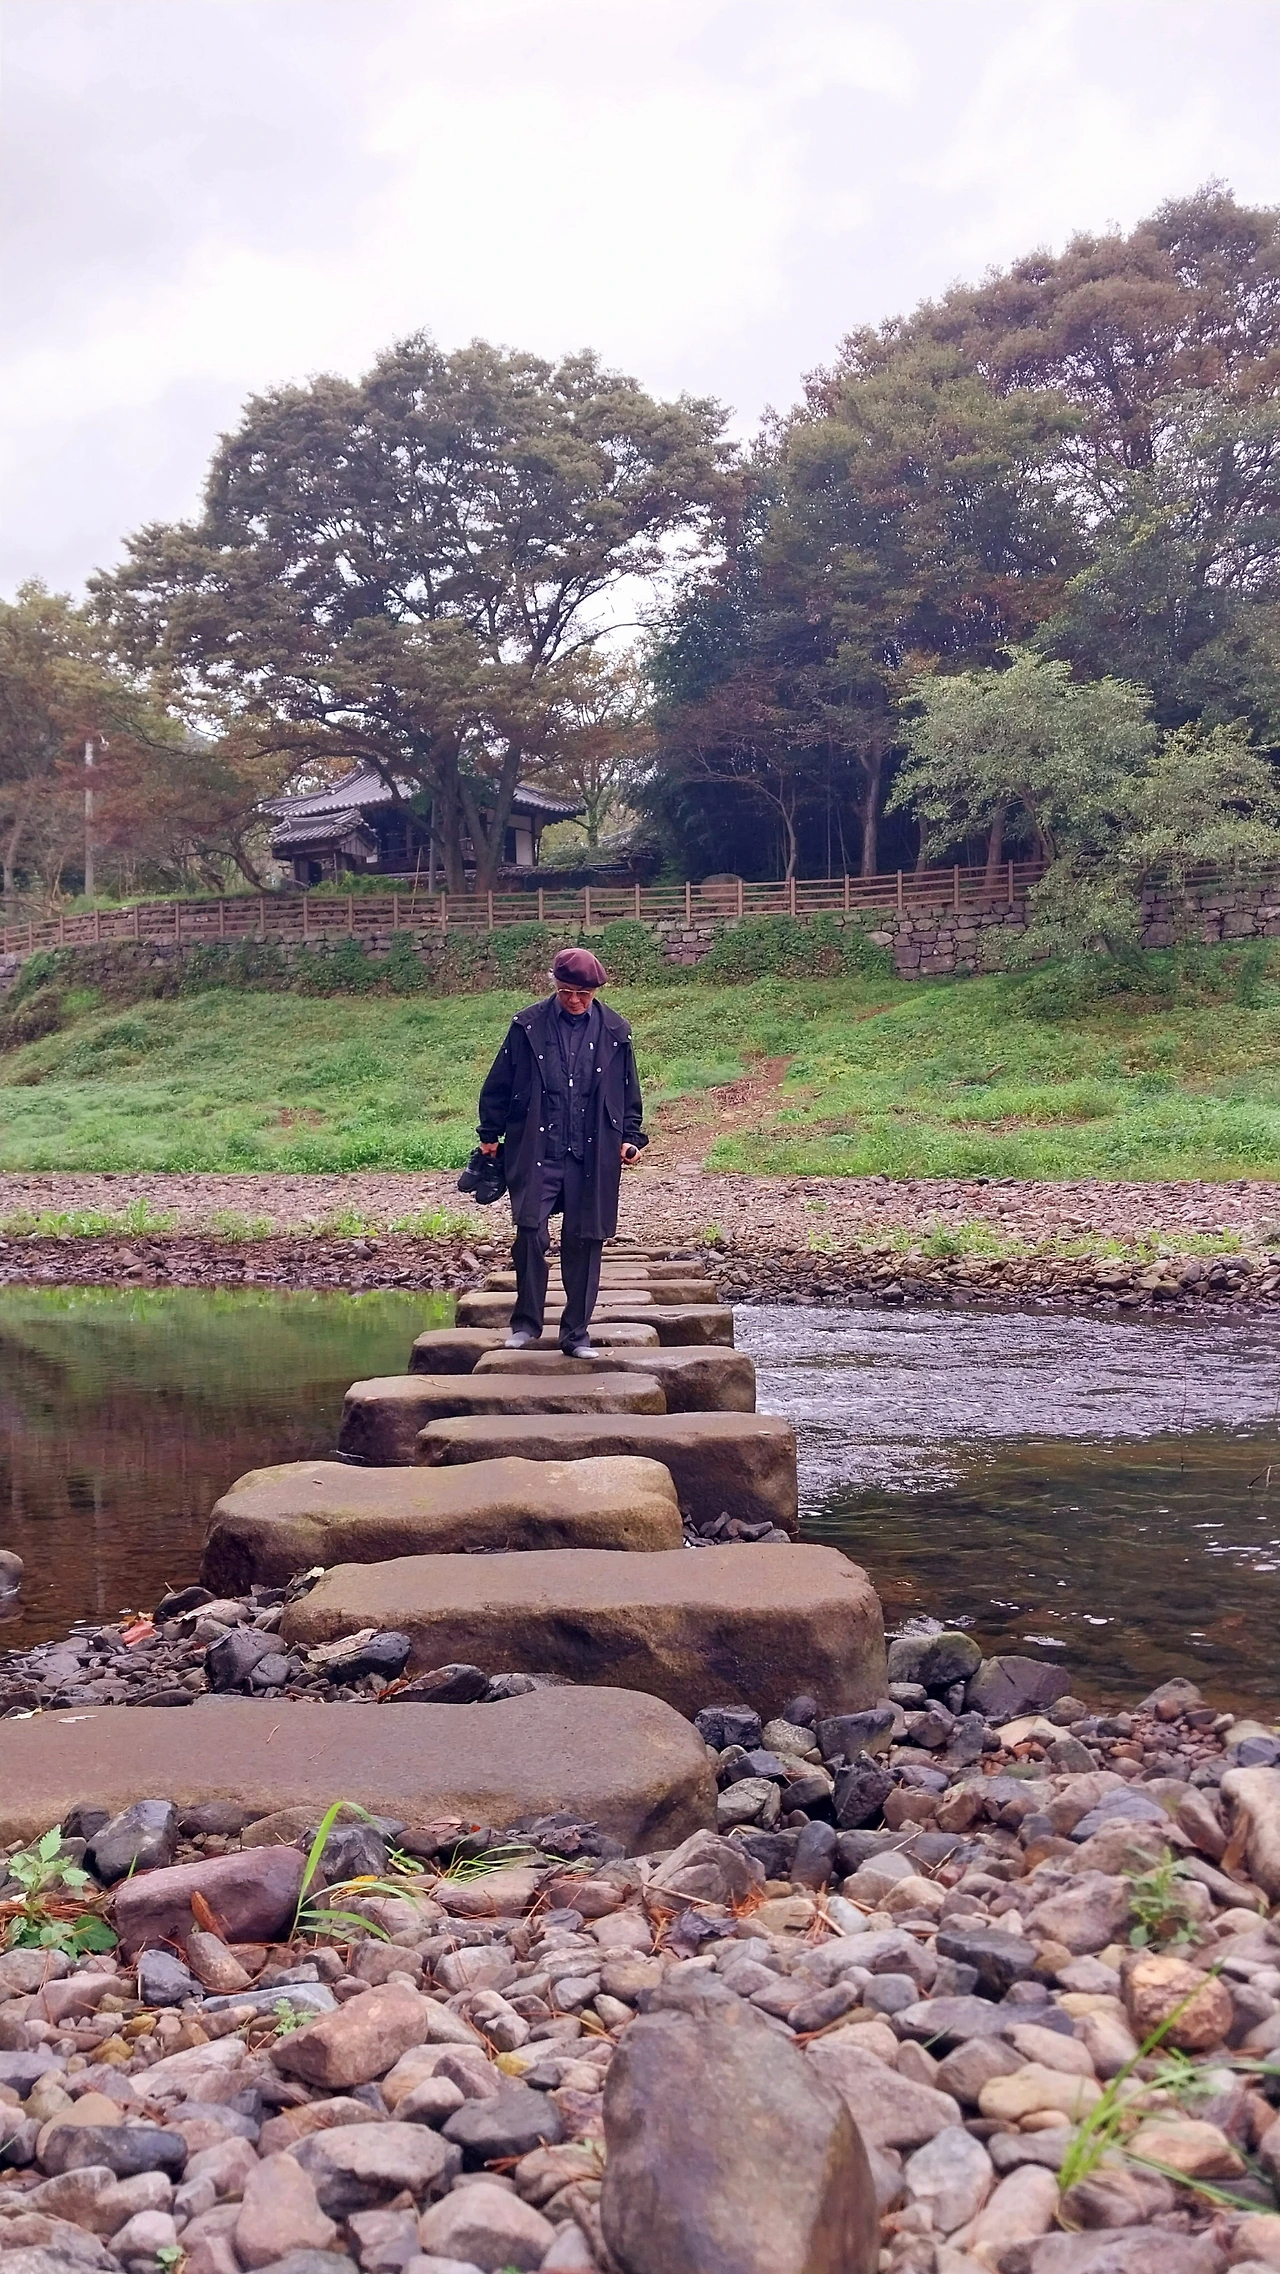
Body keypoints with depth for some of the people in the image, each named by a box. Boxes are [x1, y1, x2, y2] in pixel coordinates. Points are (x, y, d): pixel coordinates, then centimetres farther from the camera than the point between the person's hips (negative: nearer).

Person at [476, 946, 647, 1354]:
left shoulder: (615, 1032, 7)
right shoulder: (528, 1026, 3)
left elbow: (628, 1093, 14)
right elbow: (499, 1084, 8)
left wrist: (630, 1137, 4)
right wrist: (490, 1134, 8)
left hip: (593, 1155, 1)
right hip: (536, 1151, -1)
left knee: (584, 1242, 4)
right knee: (530, 1232, -12)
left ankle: (576, 1333, 15)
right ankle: (526, 1322, 6)